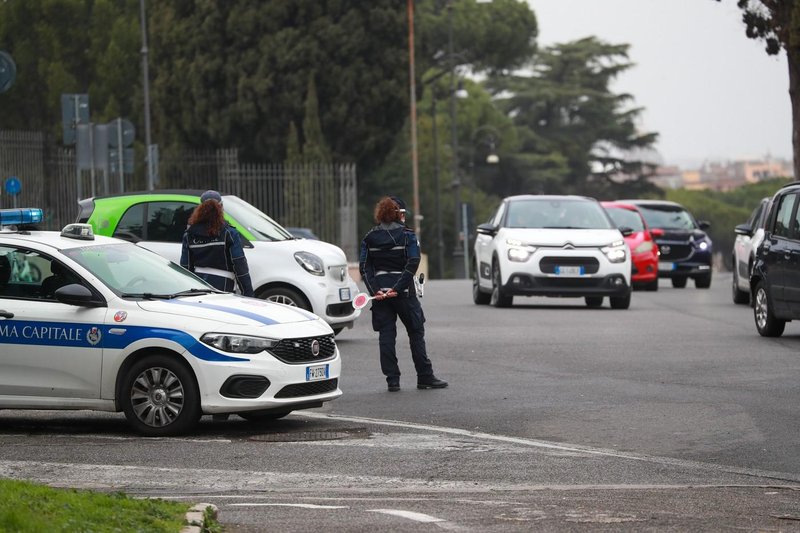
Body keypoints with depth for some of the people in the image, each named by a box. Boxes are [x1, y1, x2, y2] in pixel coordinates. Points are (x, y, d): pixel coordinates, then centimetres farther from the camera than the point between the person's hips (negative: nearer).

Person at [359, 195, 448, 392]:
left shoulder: (370, 238, 6)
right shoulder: (407, 235, -4)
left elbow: (364, 267, -2)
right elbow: (412, 264, -15)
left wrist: (374, 290, -8)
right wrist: (397, 289, -16)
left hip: (379, 292, 3)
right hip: (404, 292, -3)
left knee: (386, 335, 5)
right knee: (416, 332, 8)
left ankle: (392, 379, 1)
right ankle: (424, 377, 10)